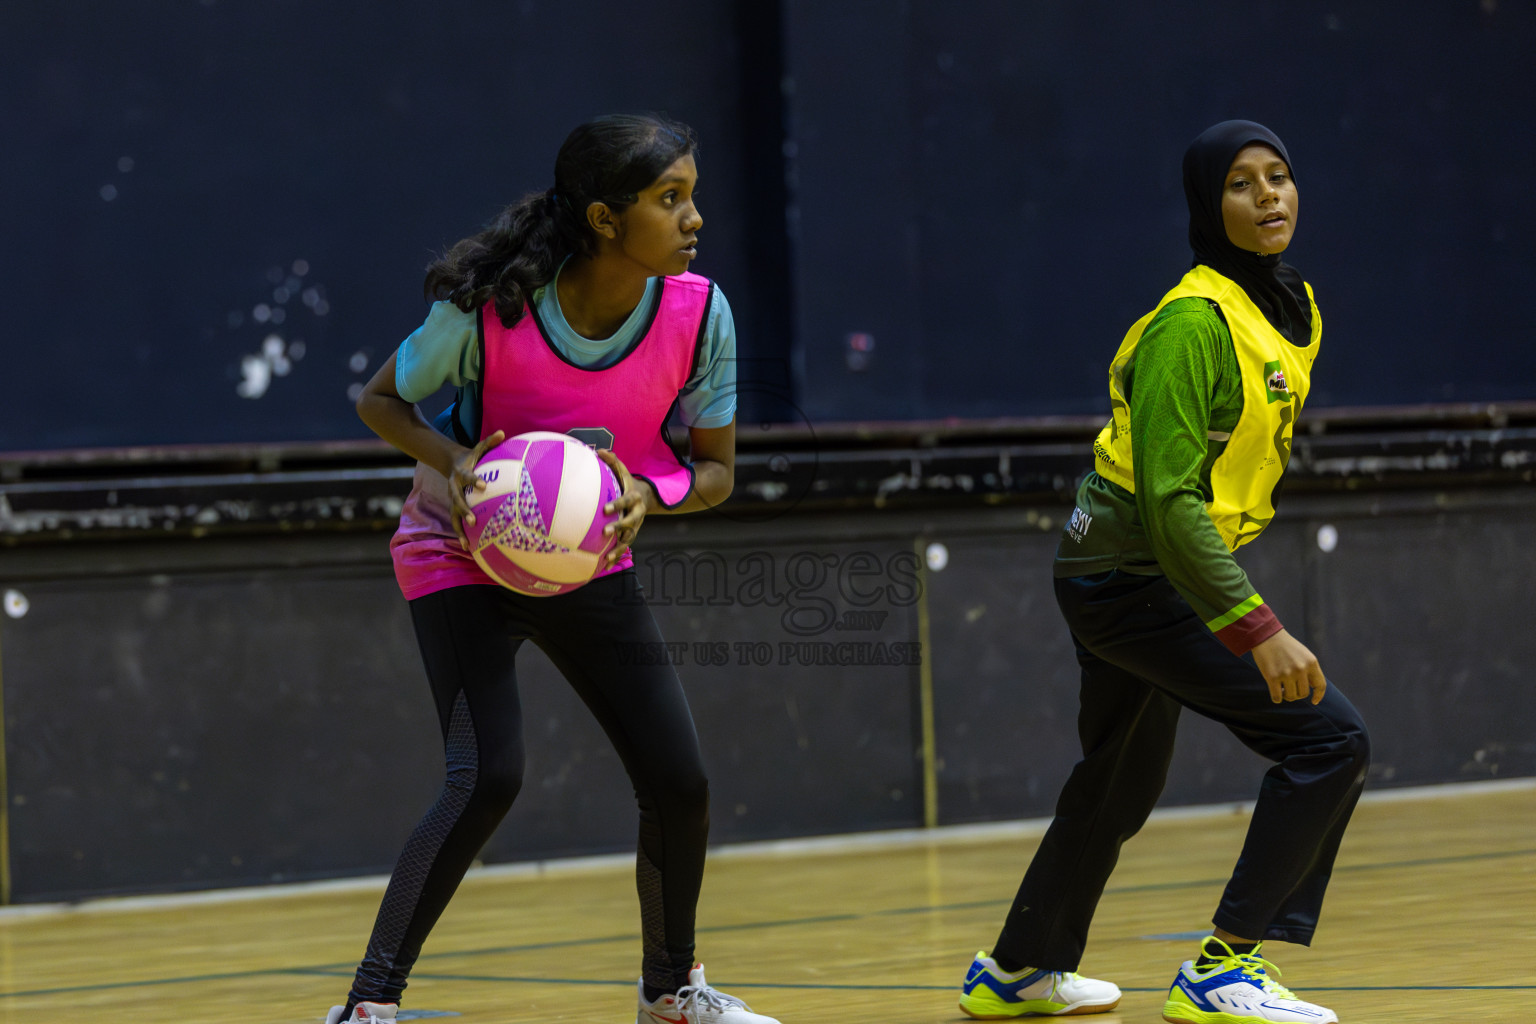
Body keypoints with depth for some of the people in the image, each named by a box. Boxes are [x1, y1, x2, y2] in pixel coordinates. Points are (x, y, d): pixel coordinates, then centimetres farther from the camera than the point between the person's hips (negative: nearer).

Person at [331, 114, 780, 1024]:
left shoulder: (698, 313, -18)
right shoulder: (486, 308, -27)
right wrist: (454, 461, -28)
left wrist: (649, 492, -28)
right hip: (464, 555, -4)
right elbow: (382, 400, -9)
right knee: (487, 776, -23)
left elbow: (716, 469, -6)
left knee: (680, 781, 1)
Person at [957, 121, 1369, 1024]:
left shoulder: (1292, 309, 7)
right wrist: (1255, 627, -29)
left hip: (1134, 575, 9)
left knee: (1124, 784, 22)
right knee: (1329, 738, -14)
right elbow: (1169, 500, -26)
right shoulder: (1194, 322, -22)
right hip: (1133, 572, -9)